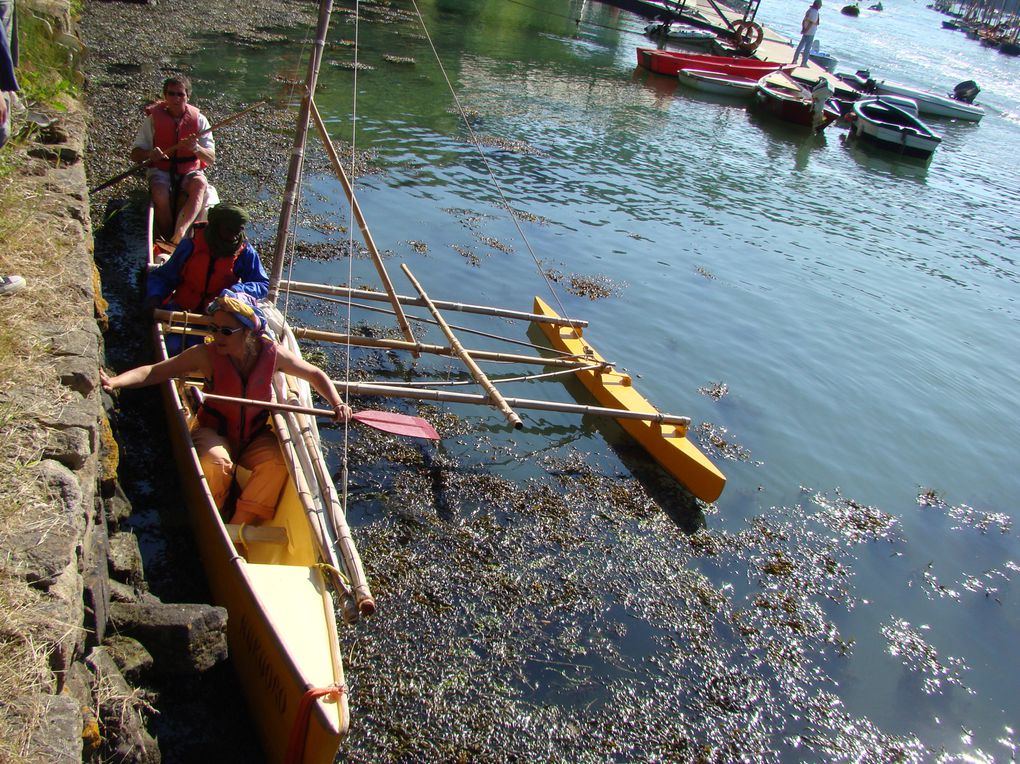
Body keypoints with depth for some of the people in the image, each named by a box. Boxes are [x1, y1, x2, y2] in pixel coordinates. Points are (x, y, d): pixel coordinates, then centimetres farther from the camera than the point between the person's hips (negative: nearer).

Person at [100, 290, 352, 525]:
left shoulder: (272, 354, -13)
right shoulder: (206, 355, -18)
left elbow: (315, 375, 0)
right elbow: (153, 372, -22)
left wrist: (337, 404, -14)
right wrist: (113, 382, -38)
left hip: (255, 437, 2)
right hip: (214, 432, -2)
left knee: (278, 462, -28)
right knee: (217, 462, -34)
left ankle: (240, 524, -15)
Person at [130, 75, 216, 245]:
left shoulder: (199, 119, -2)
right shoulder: (154, 118, -3)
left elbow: (211, 159, -7)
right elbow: (135, 155, -1)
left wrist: (196, 148, -28)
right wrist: (150, 154, -24)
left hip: (190, 171, 0)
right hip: (161, 170, 0)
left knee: (200, 184, -35)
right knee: (160, 195, -34)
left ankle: (179, 234, -48)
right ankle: (166, 238, -18)